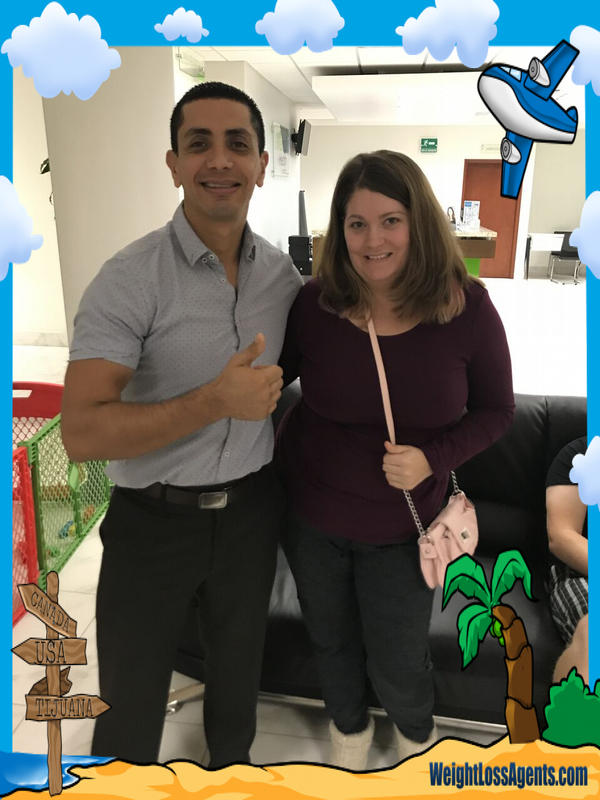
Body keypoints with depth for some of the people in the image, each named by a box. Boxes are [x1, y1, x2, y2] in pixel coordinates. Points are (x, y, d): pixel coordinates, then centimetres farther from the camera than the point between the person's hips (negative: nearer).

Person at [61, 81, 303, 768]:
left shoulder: (283, 274, -2)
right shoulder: (129, 279, -18)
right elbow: (82, 434, -24)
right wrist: (216, 401, -30)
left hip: (251, 511, 4)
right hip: (153, 521, -4)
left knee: (237, 675, 26)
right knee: (129, 715, 15)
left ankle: (232, 762, 55)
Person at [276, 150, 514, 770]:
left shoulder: (467, 308, -15)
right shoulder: (314, 303, -15)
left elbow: (495, 409, -5)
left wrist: (433, 459, -20)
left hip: (400, 522, -1)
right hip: (310, 510, 1)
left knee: (398, 658, 16)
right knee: (330, 638, 23)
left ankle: (416, 730, 55)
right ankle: (348, 723, 58)